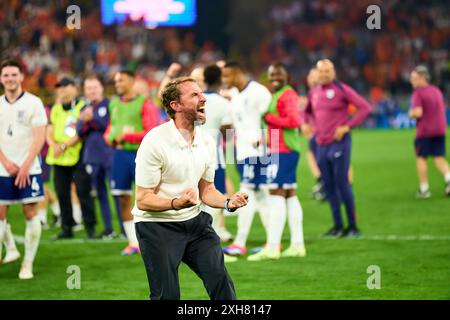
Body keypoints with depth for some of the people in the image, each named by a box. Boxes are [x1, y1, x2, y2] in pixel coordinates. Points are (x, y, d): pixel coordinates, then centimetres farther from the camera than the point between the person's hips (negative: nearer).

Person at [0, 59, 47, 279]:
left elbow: (39, 138, -6)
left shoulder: (33, 103, -1)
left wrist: (25, 166, -13)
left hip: (28, 169, -3)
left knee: (31, 214, -4)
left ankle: (28, 263, 2)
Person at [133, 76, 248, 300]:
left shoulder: (207, 141, 3)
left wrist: (228, 203, -8)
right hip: (156, 225, -6)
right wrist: (177, 203, -34)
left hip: (195, 221, 6)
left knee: (220, 279, -7)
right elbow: (143, 199, -17)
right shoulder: (155, 141, -18)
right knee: (167, 295, -8)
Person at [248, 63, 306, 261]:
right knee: (290, 196, 12)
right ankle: (297, 245, 16)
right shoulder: (276, 95, 20)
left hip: (283, 151, -10)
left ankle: (272, 248, -15)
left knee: (276, 194, -12)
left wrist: (268, 117, -16)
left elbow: (294, 121, -22)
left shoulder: (287, 95, -11)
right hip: (286, 150, 10)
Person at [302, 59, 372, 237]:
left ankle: (352, 226, 0)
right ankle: (338, 226, 14)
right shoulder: (314, 93, 12)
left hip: (338, 143, -6)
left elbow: (365, 107, -10)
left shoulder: (341, 89, -7)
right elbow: (307, 111, 31)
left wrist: (348, 126, -14)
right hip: (321, 145, 6)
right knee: (329, 187, 7)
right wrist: (304, 123, 10)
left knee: (342, 184, -8)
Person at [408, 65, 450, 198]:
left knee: (421, 158, 5)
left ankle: (424, 189, 4)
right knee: (439, 158, 9)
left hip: (424, 131, -6)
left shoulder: (418, 93, -11)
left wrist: (411, 113, 0)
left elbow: (418, 112, -20)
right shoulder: (437, 91, 12)